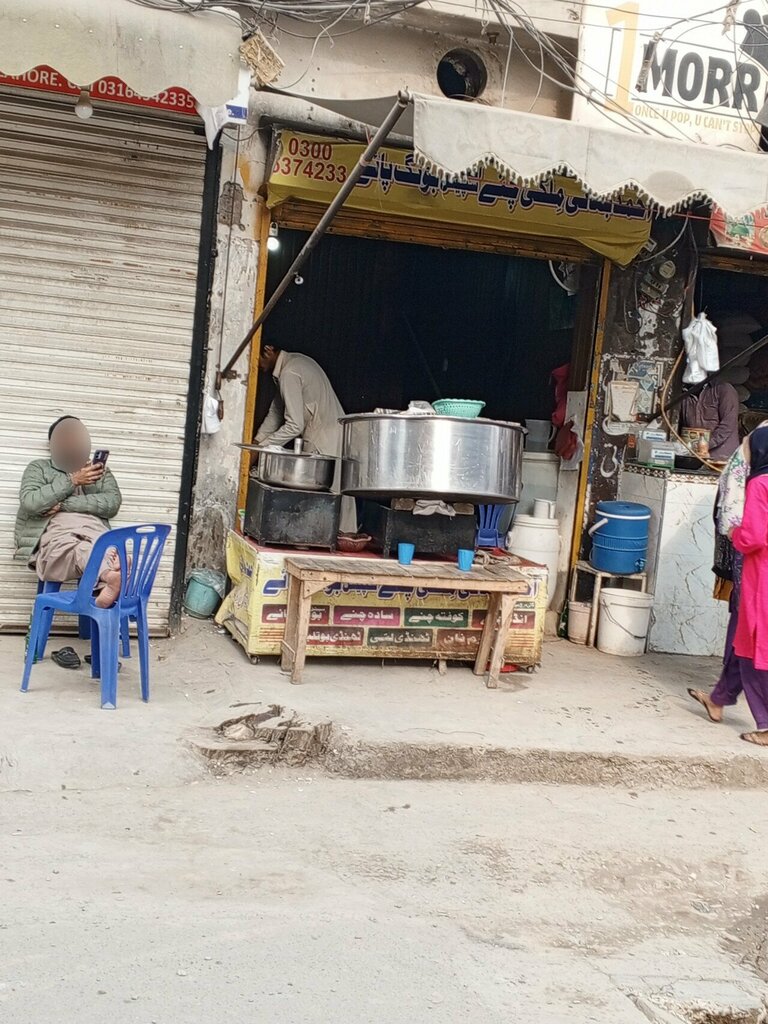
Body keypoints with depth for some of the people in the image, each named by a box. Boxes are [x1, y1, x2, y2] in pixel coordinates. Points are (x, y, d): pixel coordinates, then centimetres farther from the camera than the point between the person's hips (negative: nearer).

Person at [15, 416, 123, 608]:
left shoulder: (100, 471, 27)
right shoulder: (39, 468, 21)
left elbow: (112, 503, 5)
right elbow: (29, 503, -1)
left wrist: (65, 505, -4)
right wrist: (72, 481, -4)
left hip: (94, 531, 2)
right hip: (54, 534, -2)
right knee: (73, 548, -42)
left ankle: (108, 586, -67)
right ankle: (113, 576, -69)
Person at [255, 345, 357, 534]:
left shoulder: (289, 374, -17)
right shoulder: (295, 361, 15)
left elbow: (294, 425, -20)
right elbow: (276, 412, 18)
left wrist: (262, 447, -11)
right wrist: (257, 441, 13)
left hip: (325, 445, -10)